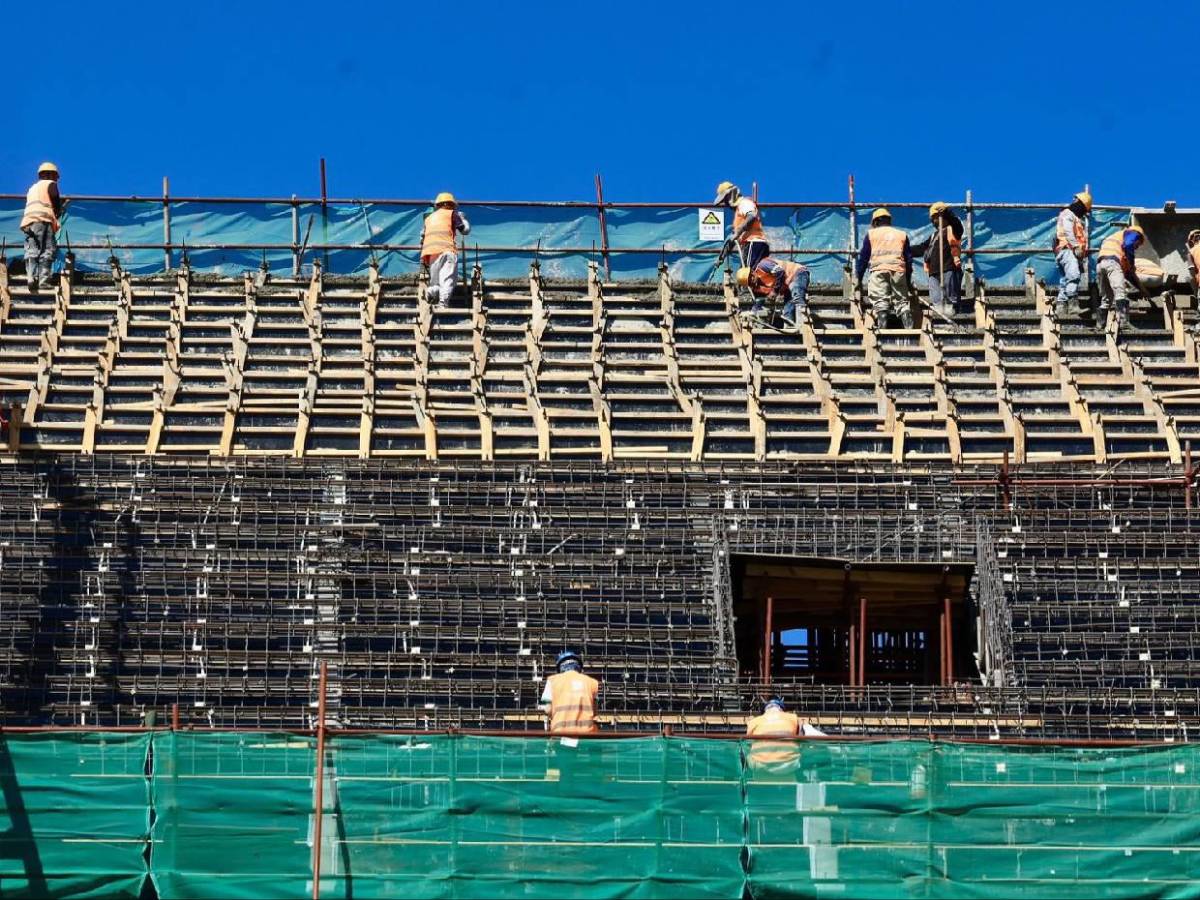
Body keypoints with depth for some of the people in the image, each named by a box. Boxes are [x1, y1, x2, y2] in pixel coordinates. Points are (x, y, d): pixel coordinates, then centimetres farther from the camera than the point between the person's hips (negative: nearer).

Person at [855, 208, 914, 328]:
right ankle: (909, 327, -9)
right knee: (902, 301, 4)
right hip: (899, 271, 2)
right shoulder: (902, 235, 21)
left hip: (878, 270, -2)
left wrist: (859, 279, 15)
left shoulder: (871, 234, 15)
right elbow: (909, 259, 18)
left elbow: (863, 258, 11)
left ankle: (882, 328, -20)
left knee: (880, 302, -7)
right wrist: (908, 280, 22)